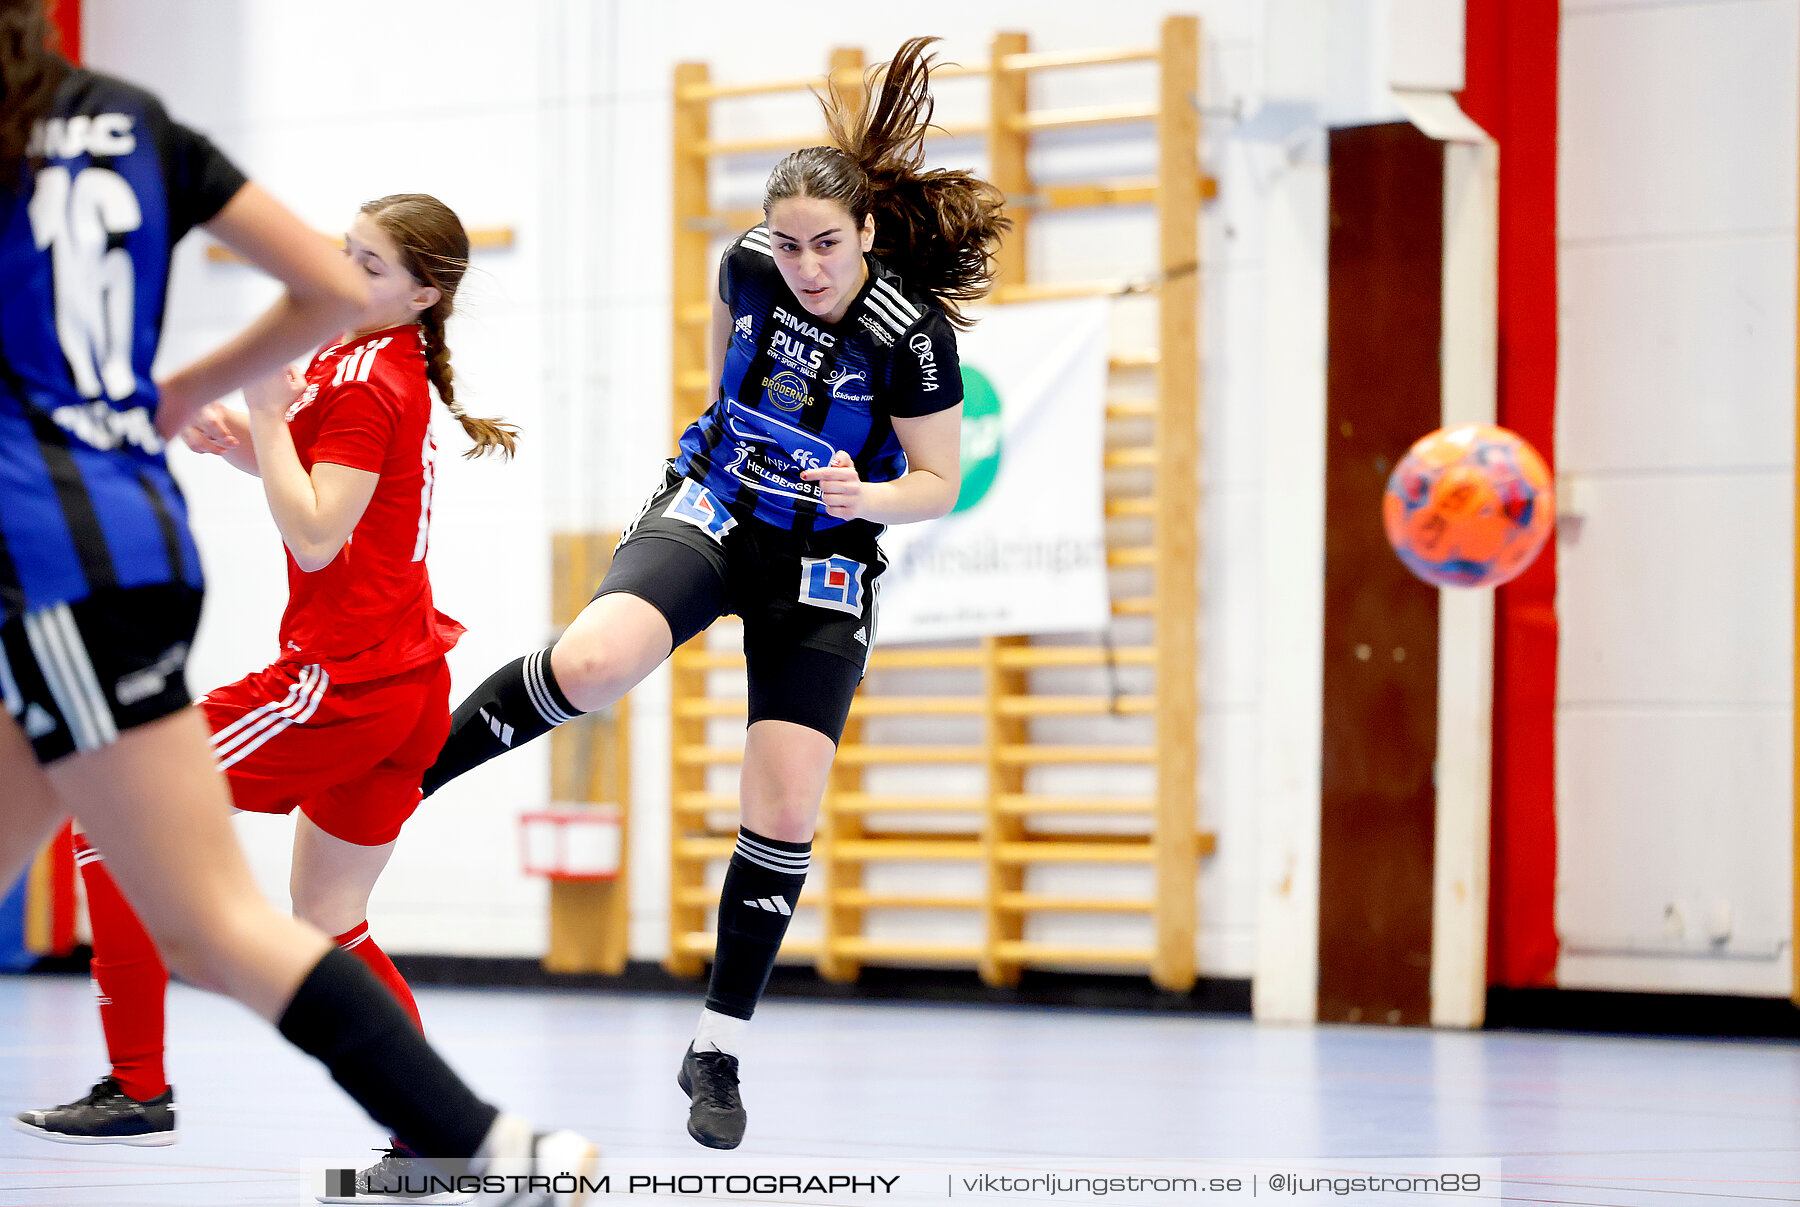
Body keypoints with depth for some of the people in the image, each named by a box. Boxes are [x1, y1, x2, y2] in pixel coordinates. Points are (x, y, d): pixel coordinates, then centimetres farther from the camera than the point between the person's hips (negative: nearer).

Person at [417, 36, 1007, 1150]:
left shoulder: (915, 335, -22)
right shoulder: (749, 265, -12)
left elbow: (940, 485, -11)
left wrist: (866, 497, -31)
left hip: (823, 564, -1)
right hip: (713, 510, 1)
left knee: (785, 817, -6)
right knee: (590, 664, -30)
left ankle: (719, 1052, 8)